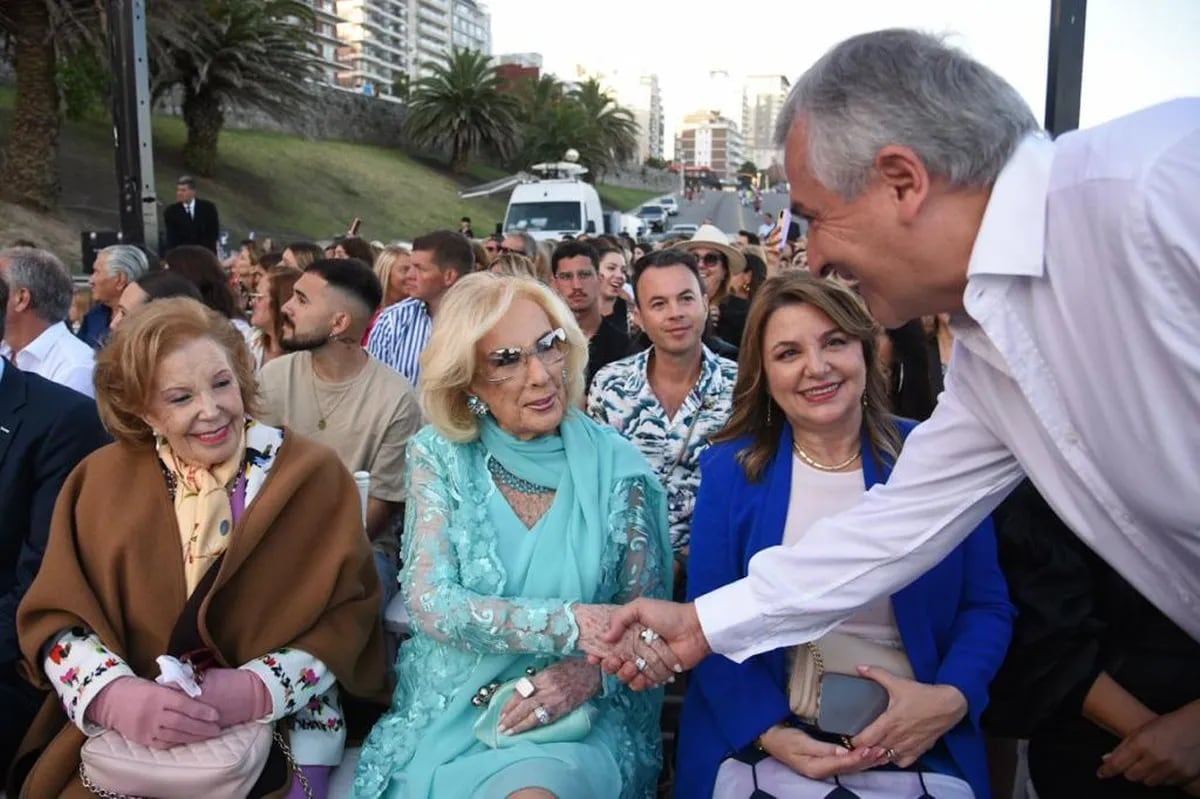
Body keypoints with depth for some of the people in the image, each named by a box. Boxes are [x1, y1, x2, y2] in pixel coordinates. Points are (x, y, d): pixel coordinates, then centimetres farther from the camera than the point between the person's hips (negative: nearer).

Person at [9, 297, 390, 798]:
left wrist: (257, 689, -21)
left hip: (281, 731, -2)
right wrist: (113, 696, -18)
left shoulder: (311, 474, -5)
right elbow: (55, 617, 0)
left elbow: (346, 615, -7)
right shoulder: (103, 480, 1)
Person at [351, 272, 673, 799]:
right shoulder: (438, 455, -3)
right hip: (449, 710, 1)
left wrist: (589, 671, -21)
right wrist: (569, 624, -24)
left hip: (581, 716, 0)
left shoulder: (615, 465, -4)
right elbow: (430, 602, -11)